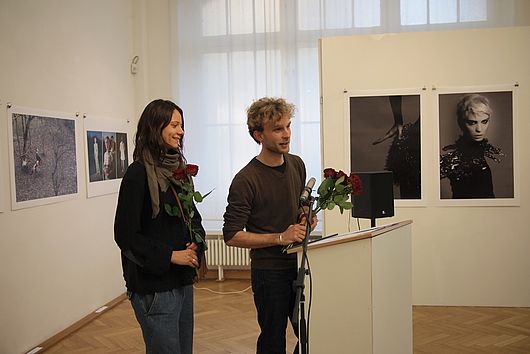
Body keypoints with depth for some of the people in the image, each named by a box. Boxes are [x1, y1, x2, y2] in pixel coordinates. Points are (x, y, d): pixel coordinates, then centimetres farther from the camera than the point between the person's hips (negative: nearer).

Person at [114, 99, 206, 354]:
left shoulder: (178, 168, 9)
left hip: (182, 280, 8)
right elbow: (125, 235, -16)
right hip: (154, 286, -8)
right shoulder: (139, 173, -15)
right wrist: (170, 256, -17)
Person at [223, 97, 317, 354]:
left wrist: (307, 218, -2)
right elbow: (232, 236, -16)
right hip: (269, 271, -6)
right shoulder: (246, 180, -17)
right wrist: (280, 238, -21)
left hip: (300, 263, 6)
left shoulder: (297, 164, 4)